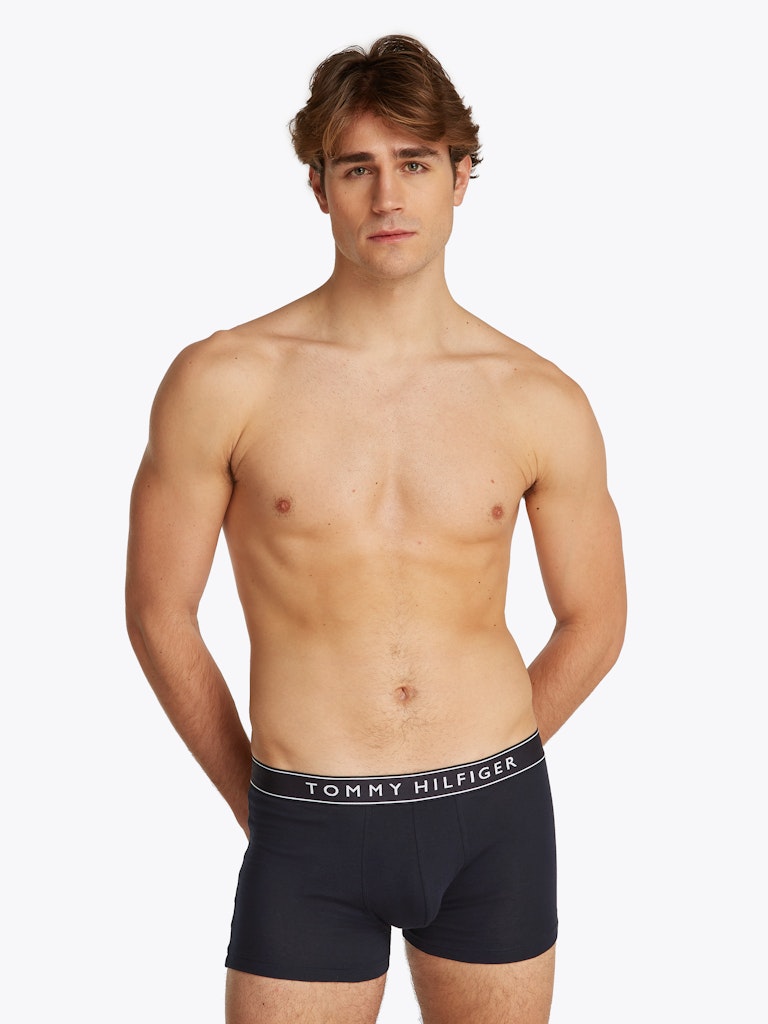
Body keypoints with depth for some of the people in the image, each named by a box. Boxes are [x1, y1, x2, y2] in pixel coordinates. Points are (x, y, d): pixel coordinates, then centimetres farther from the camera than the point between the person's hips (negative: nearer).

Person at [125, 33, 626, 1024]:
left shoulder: (544, 403, -1)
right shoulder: (221, 382, -6)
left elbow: (594, 620, 11)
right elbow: (159, 611, 2)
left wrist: (475, 777, 12)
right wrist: (255, 797, 8)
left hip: (497, 825, 2)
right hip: (310, 839, -2)